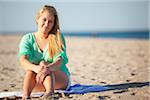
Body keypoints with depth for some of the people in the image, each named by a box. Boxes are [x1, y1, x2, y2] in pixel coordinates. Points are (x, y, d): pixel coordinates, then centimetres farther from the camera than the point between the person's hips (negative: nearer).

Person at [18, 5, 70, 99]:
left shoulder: (58, 38, -3)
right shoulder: (28, 39, 0)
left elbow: (60, 60, -20)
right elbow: (23, 60, -18)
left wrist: (48, 68, -45)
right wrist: (36, 68, -43)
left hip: (61, 80, -1)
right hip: (38, 84, 2)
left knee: (43, 63, -30)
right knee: (31, 69, -29)